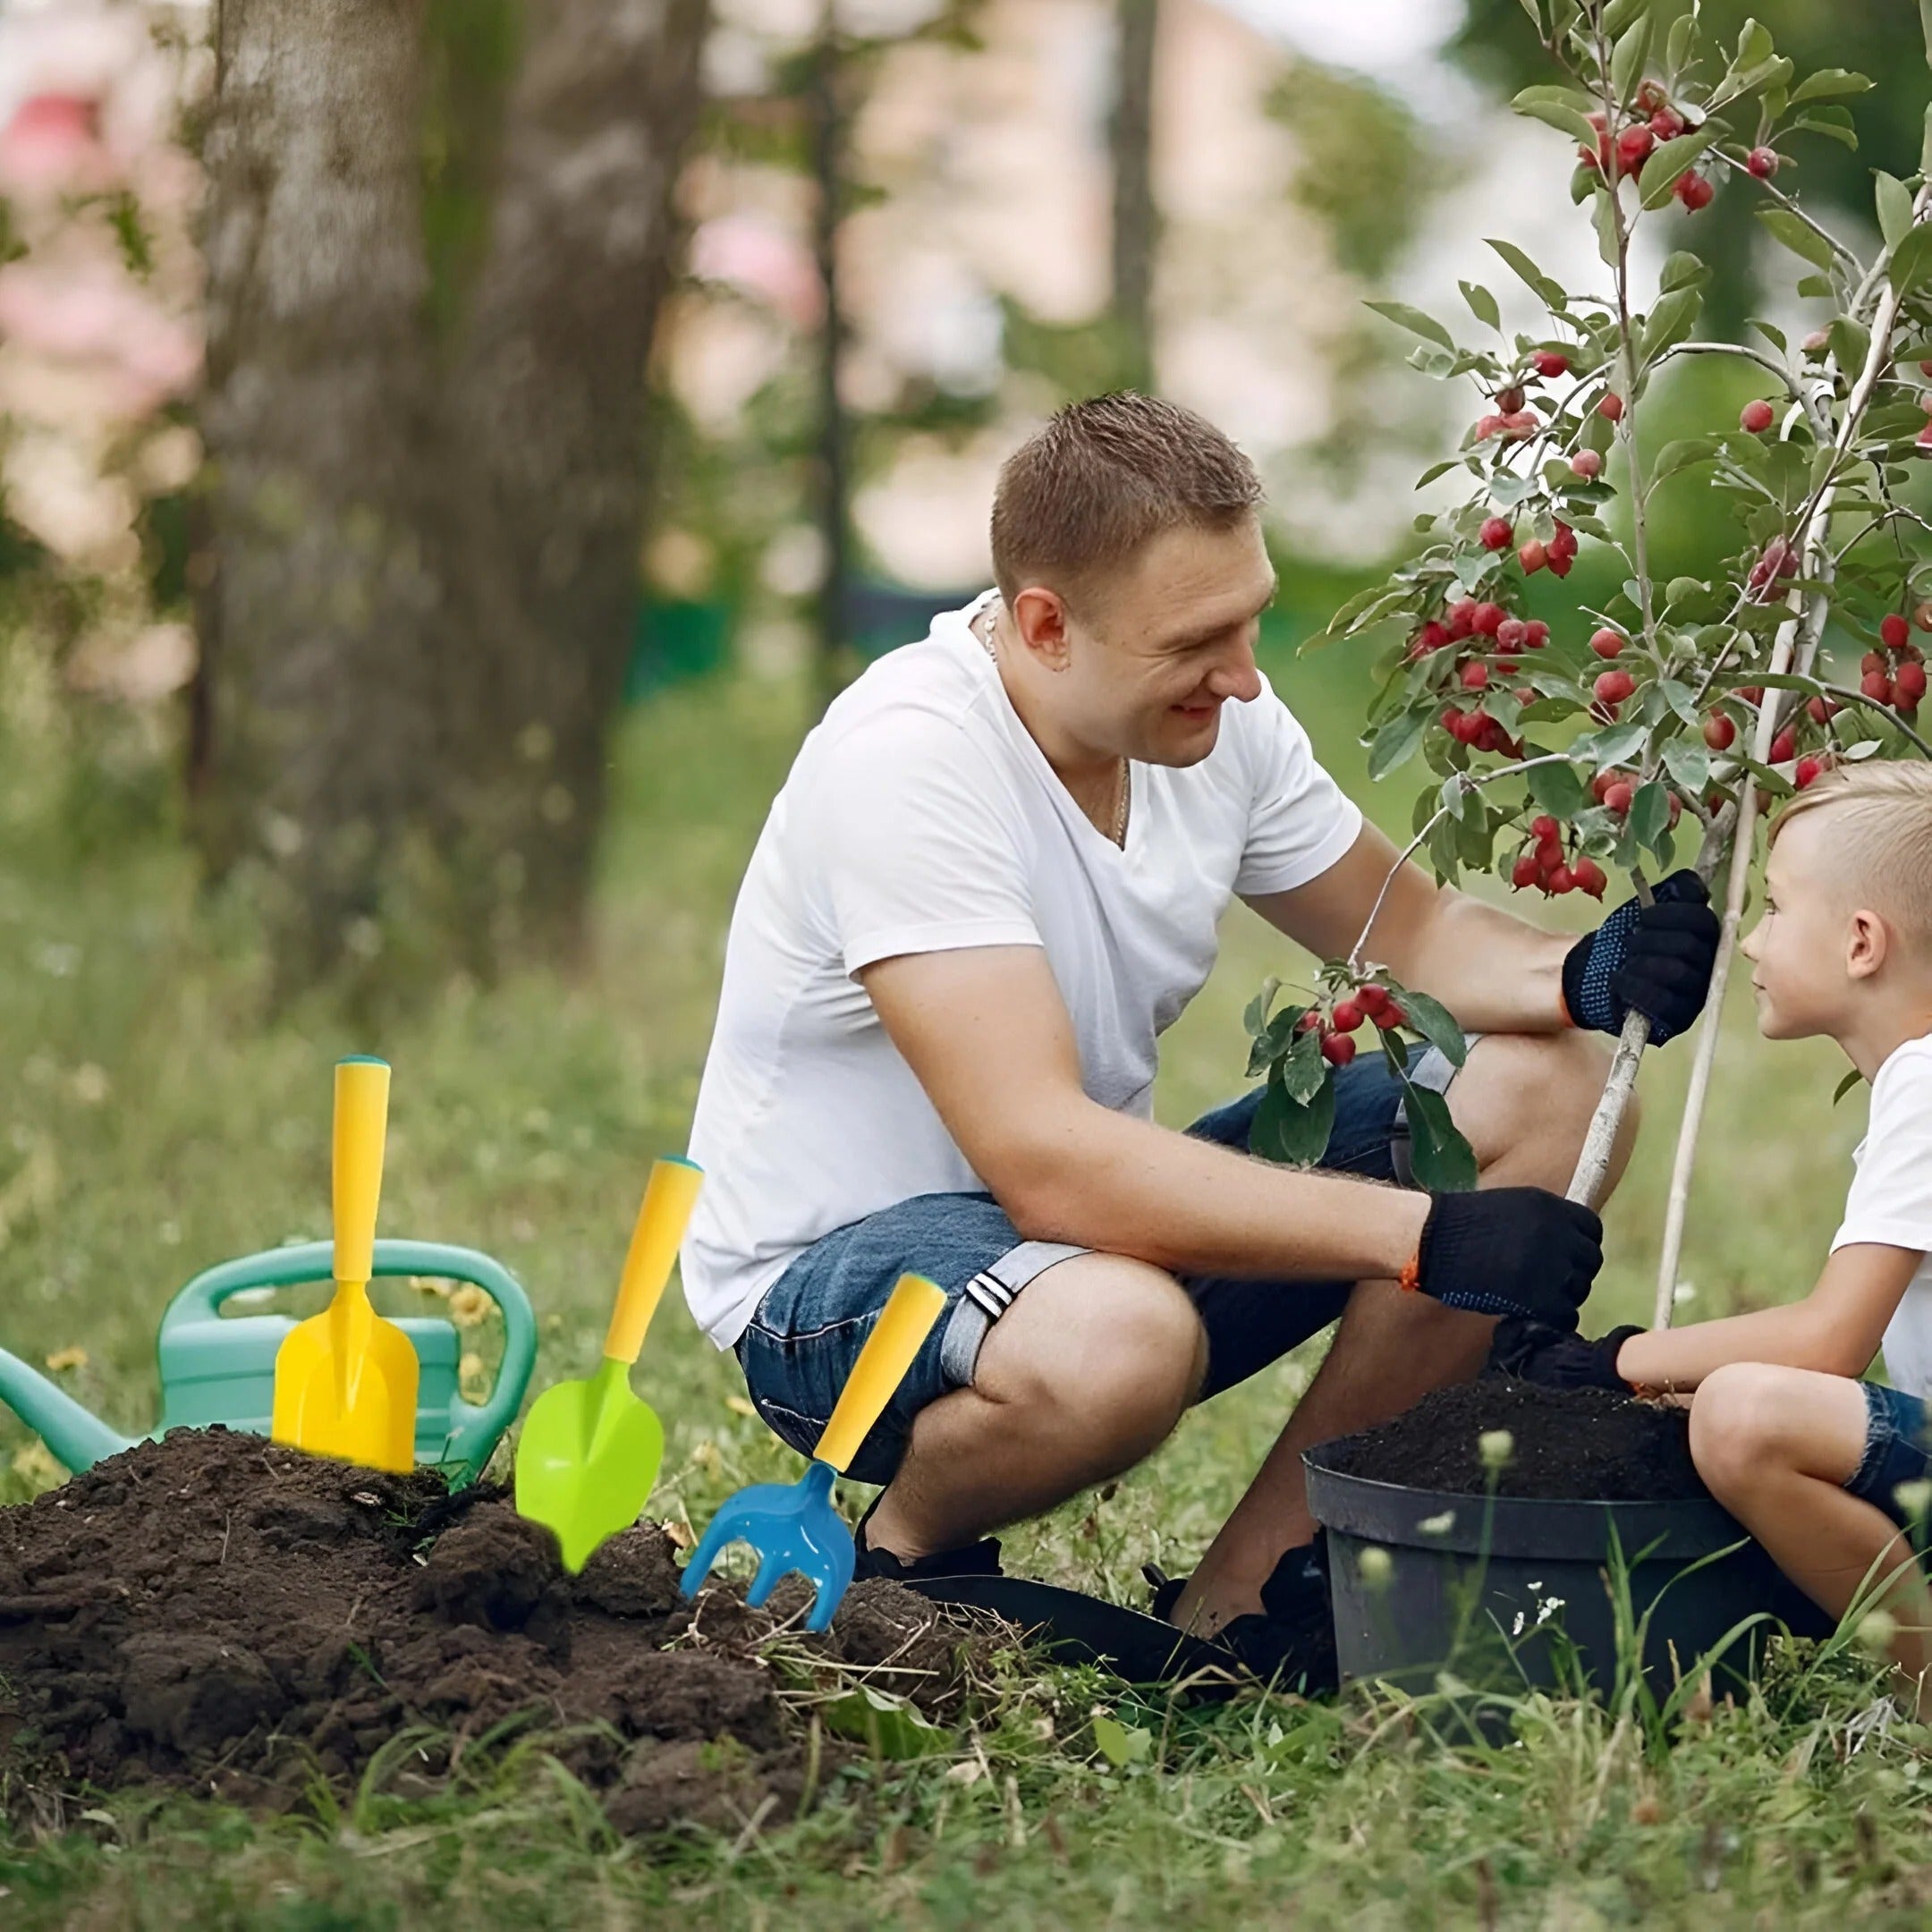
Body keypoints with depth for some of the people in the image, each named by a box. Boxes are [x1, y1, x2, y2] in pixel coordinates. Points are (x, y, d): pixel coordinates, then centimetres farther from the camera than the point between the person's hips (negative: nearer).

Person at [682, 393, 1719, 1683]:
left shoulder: (1215, 716, -3)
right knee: (1116, 1337, -42)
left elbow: (1409, 935, 9)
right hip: (837, 1265, -8)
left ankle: (1246, 1592, -3)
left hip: (1098, 1207, 8)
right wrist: (1423, 1236, -35)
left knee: (1542, 1091, -5)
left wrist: (1576, 979, -15)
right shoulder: (906, 763, -27)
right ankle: (910, 1547, -6)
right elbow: (1046, 1163, -34)